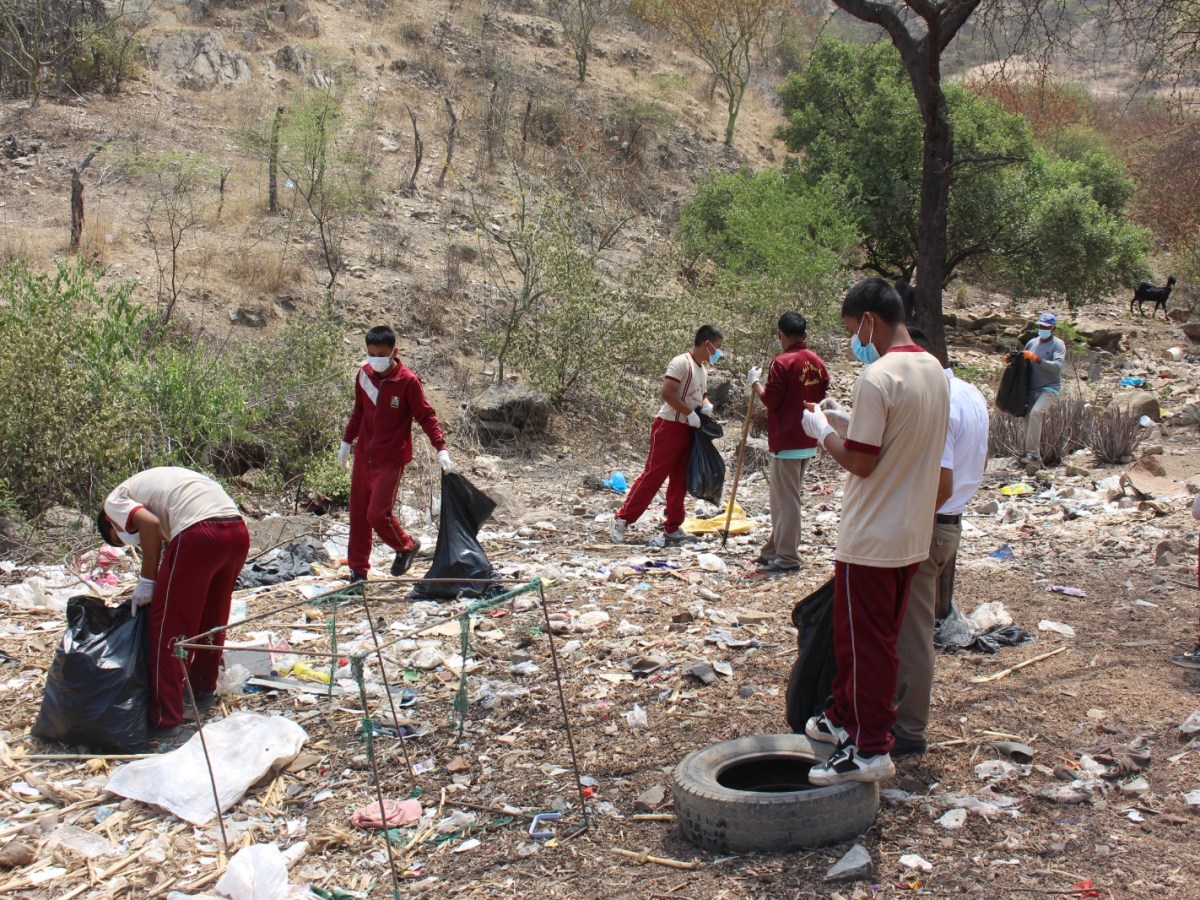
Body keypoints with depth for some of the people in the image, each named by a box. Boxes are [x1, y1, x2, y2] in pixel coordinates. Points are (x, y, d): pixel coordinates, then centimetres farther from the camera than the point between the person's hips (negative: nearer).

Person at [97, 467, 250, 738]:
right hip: (238, 530, 8)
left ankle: (164, 719, 10)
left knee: (169, 626, 5)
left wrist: (147, 580, 1)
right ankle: (203, 688, 43)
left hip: (199, 533, -8)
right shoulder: (148, 483, 37)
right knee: (213, 615, 26)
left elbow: (150, 524, -7)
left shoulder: (114, 502, 14)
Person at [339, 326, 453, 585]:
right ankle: (358, 570, 21)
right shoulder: (364, 374, 3)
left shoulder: (408, 381, -15)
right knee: (357, 514, 9)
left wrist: (441, 448, -20)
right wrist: (347, 440, 21)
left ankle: (406, 547, 18)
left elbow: (426, 416, -12)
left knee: (377, 514, -12)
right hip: (363, 455, 6)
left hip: (391, 459, -6)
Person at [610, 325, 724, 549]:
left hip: (688, 430, 9)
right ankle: (621, 519, -2)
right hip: (669, 427, -9)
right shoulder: (681, 363, -14)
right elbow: (667, 392, -23)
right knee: (653, 475, -9)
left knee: (680, 481, 9)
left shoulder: (703, 370, 15)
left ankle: (672, 529, 15)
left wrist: (706, 405, 4)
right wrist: (690, 412, -20)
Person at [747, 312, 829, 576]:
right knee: (790, 498, 15)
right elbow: (822, 399, 13)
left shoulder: (782, 363, -16)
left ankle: (787, 559, -1)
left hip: (786, 443, -8)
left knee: (787, 500, -4)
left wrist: (755, 381, -1)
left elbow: (770, 400, -15)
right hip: (807, 442, 8)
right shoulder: (817, 363, 7)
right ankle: (775, 550, 25)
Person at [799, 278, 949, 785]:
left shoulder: (878, 377, -21)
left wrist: (822, 433, -5)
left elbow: (861, 462, -21)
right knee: (876, 637, 19)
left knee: (864, 642, 2)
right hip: (913, 534, 9)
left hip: (872, 538, -9)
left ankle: (871, 748, 10)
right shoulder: (934, 371, 6)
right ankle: (846, 717, 33)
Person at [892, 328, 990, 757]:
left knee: (911, 633, 1)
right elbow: (979, 462, 20)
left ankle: (909, 732, 11)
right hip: (951, 524, 10)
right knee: (915, 628, 21)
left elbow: (940, 485, -27)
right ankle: (906, 709, 33)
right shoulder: (971, 395, 8)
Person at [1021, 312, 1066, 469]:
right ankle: (1034, 457, 19)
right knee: (1029, 419, 6)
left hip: (1050, 388, -6)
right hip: (1032, 390, 6)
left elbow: (1057, 366, -18)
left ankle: (1033, 454, -30)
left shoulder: (1058, 344, -3)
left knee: (1035, 413, -28)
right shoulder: (1032, 343, 12)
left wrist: (1036, 359, -25)